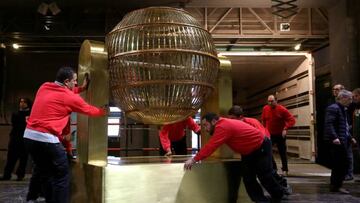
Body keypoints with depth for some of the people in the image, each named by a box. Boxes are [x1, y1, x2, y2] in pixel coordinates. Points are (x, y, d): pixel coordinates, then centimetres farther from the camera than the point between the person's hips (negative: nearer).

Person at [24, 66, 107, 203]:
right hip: (47, 139, -8)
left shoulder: (44, 87, 11)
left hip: (29, 135, 8)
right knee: (61, 175, 3)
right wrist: (103, 111, 27)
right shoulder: (69, 97, -7)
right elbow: (89, 110, 9)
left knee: (44, 173, 19)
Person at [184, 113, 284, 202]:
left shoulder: (223, 127, -32)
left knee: (265, 178, 1)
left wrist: (194, 160, -36)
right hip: (248, 152, 10)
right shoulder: (223, 124, 1)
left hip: (261, 148, -9)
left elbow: (211, 146, -37)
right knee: (248, 180, 7)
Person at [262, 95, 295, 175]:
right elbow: (263, 120, 12)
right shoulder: (265, 108, -4)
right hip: (269, 134, 3)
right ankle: (273, 168, 11)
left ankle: (285, 169, 21)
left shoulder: (282, 109, -15)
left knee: (282, 153, 6)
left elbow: (292, 120, -15)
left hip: (280, 135, -3)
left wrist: (285, 128, -25)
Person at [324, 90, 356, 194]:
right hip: (337, 141, -10)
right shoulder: (333, 108, -11)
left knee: (338, 164, 12)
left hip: (343, 140, 10)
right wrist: (334, 137, -29)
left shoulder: (342, 109, 21)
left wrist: (350, 137, 22)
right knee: (343, 163, -7)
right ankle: (337, 185, 2)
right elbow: (329, 124, -21)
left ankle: (334, 185, 20)